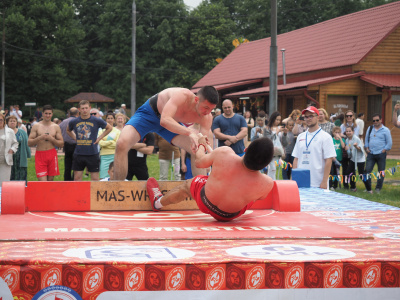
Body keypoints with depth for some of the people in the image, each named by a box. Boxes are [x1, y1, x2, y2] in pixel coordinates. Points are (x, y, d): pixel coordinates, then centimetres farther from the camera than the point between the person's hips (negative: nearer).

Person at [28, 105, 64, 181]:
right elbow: (29, 143, 0)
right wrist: (39, 138, -16)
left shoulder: (56, 127, 8)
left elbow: (61, 144, 6)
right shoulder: (36, 126, 4)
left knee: (50, 180, 5)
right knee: (42, 182, -11)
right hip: (40, 154, -2)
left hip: (52, 155, 2)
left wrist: (51, 139, -11)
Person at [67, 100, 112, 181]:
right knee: (77, 178, 5)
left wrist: (99, 138, 3)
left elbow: (109, 128, 11)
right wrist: (75, 138, 9)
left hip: (92, 154, -2)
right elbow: (68, 130, 25)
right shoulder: (74, 122, 4)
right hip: (78, 154, 2)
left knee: (95, 179, 1)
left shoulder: (96, 121, -2)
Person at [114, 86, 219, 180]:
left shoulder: (206, 118, -21)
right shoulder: (182, 95, -38)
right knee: (122, 144, -27)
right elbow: (164, 120, -50)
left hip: (172, 121, 5)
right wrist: (189, 133, -60)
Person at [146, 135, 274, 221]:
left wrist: (201, 145, 12)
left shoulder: (224, 154, -33)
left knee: (187, 184, 32)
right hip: (229, 216, 0)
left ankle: (158, 202, 59)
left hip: (204, 203, 0)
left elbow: (199, 162, -10)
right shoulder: (267, 184, -32)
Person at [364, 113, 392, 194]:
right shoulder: (370, 129, 12)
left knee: (381, 172, 3)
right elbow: (366, 139, 20)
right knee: (367, 170, -5)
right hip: (371, 154, 3)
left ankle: (378, 188, 14)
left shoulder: (385, 130, 0)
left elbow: (389, 143, 0)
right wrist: (367, 148, 8)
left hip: (381, 154, -3)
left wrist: (384, 150, -7)